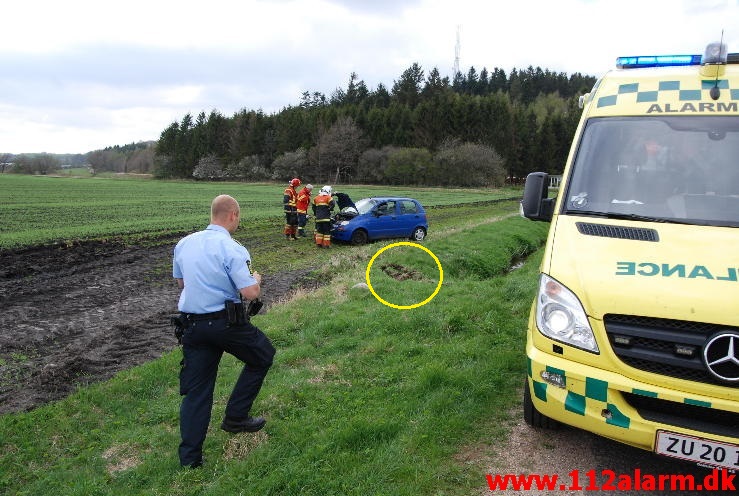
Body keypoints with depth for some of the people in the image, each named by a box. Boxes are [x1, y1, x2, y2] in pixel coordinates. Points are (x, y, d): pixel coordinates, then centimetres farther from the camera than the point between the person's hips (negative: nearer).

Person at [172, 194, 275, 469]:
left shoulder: (184, 244, 6)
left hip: (192, 324, 6)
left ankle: (189, 457, 15)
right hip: (226, 322, -6)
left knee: (196, 389, 12)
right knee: (263, 355, 20)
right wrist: (256, 279, 2)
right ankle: (235, 417, 23)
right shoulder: (232, 249, -16)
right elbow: (250, 293, -19)